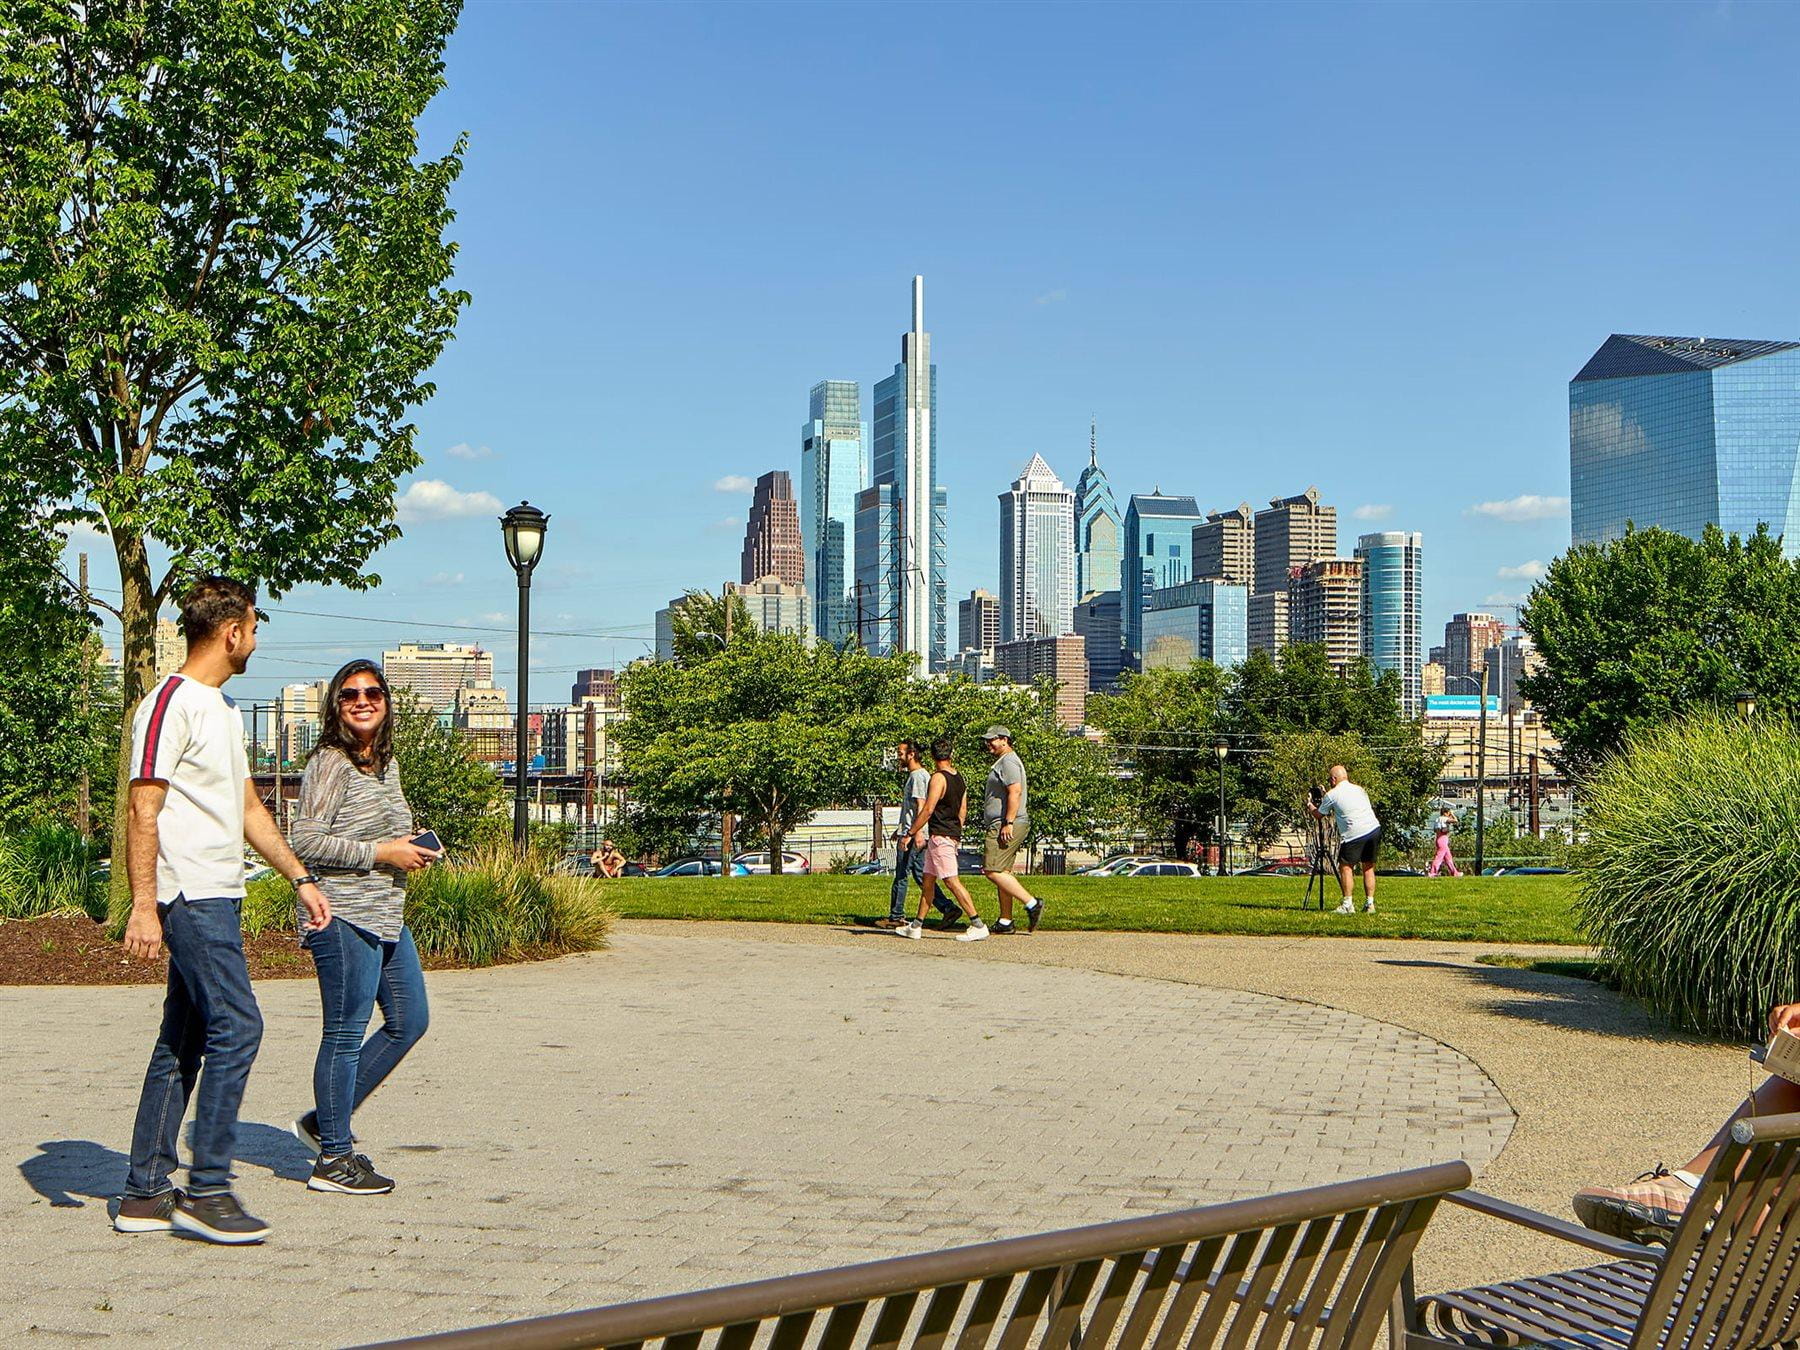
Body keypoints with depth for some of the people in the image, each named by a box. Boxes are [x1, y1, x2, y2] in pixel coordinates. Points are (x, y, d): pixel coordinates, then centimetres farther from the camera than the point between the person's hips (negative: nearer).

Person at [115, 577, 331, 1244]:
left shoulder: (225, 707, 19)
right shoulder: (171, 702, -11)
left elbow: (247, 805, 24)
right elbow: (142, 809, -16)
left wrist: (300, 878, 21)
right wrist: (143, 906, -21)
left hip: (219, 898, 10)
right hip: (190, 896, -10)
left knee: (185, 1040, 11)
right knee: (236, 1026, -12)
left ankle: (145, 1193, 17)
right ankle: (207, 1190, -6)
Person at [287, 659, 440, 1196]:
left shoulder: (387, 763, 16)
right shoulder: (330, 764, -11)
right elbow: (305, 840, -19)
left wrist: (412, 850, 8)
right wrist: (382, 853, -18)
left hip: (386, 915, 10)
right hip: (344, 915, -10)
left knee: (410, 1020, 14)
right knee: (346, 1032, -3)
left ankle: (326, 1120, 23)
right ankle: (332, 1159, 8)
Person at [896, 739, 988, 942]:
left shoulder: (938, 778, -15)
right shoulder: (959, 778, 12)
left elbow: (928, 810, -19)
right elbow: (963, 811, 17)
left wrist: (911, 833, -13)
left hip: (940, 836, -10)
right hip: (953, 835, 10)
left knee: (951, 880, -10)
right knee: (928, 879, 14)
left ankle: (978, 926, -13)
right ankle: (916, 927, 19)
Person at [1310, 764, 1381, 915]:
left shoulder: (1332, 795, 1)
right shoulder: (1359, 790, 18)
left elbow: (1319, 815, 12)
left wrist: (1310, 806, 34)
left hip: (1354, 835, -5)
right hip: (1374, 829, 6)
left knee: (1346, 867, 4)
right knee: (1369, 867, 13)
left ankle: (1348, 904, -3)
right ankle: (1369, 904, 12)